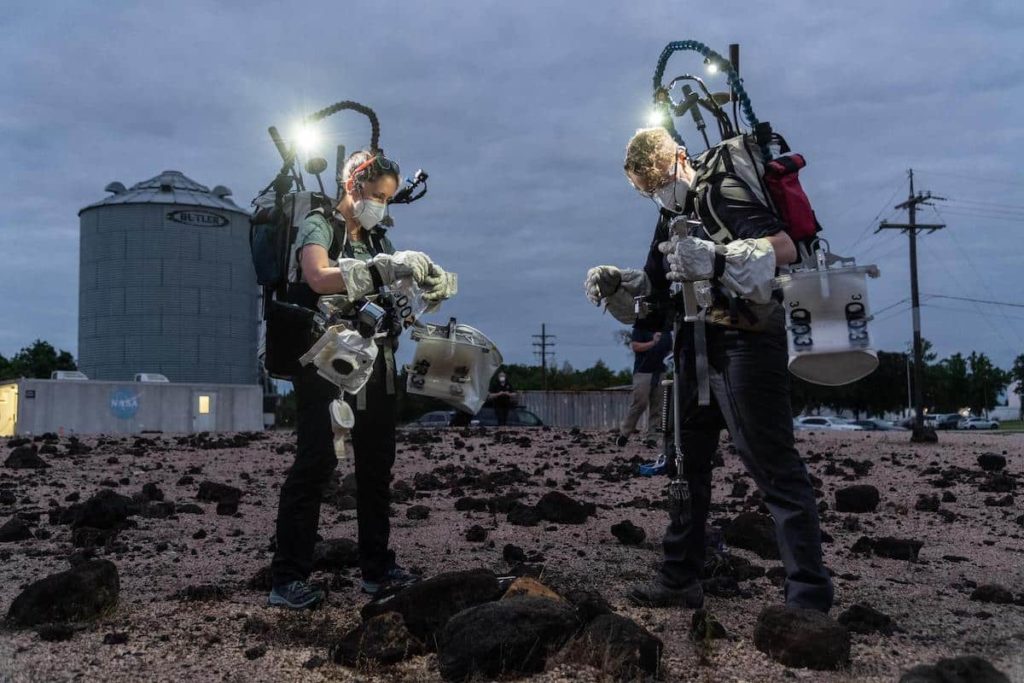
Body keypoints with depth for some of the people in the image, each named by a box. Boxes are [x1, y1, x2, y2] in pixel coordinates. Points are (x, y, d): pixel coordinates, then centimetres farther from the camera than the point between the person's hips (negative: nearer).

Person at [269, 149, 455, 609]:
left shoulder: (377, 240, 18)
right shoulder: (318, 227, -3)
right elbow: (320, 278, -22)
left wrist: (430, 283, -8)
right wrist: (387, 267, -29)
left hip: (374, 365, 7)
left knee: (377, 463, 9)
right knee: (316, 462, -10)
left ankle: (377, 568, 19)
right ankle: (288, 578, -5)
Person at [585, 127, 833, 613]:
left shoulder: (720, 195, -10)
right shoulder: (670, 217, 17)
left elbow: (785, 247, -24)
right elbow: (654, 286, 20)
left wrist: (717, 260, -36)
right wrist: (614, 284, 1)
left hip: (745, 342, -10)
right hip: (697, 348, 10)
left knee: (774, 468, -10)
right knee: (687, 462, 14)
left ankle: (809, 598, -5)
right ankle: (679, 580, 26)